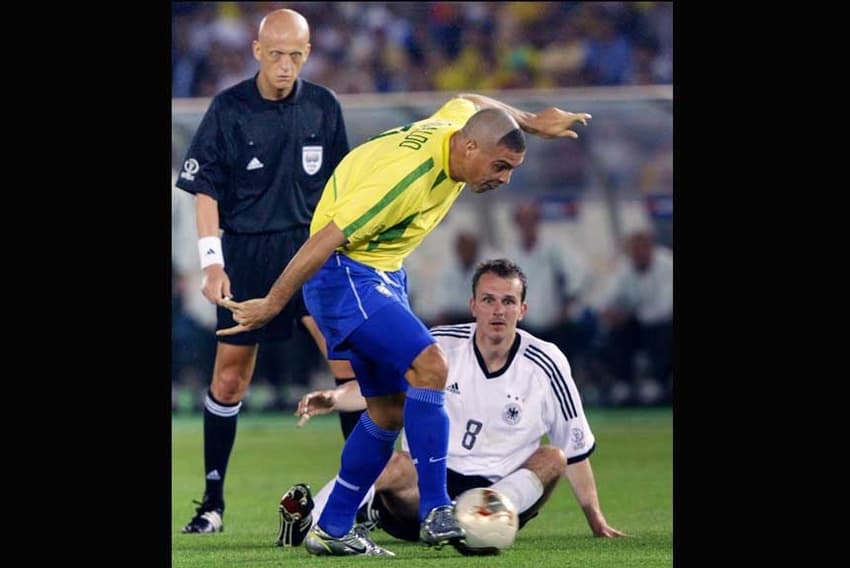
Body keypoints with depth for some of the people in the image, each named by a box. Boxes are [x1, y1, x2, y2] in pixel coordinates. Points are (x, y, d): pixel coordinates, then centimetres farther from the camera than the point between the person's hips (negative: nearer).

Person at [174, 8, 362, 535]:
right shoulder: (229, 108, -3)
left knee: (350, 357, -13)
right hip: (247, 254, -1)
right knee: (229, 377, 3)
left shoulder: (324, 107, 4)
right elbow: (205, 190, -1)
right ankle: (213, 500, 15)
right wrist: (212, 262, -9)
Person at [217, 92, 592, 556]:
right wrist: (272, 304, -21)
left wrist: (532, 122, 23)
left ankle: (332, 530, 18)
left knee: (390, 409, 9)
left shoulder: (459, 125, -4)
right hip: (344, 273, -10)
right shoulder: (407, 175, -30)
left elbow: (467, 102, 23)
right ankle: (435, 514, -23)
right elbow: (327, 238, -26)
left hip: (383, 273, 10)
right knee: (429, 366, -25)